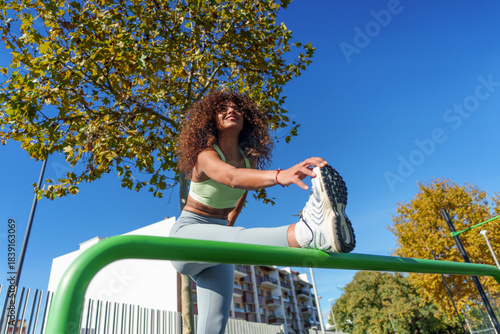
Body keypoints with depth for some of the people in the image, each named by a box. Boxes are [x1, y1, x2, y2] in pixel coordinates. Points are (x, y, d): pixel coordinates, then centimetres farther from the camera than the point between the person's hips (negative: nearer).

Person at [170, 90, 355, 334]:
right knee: (236, 239, -39)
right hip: (186, 233, -6)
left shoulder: (250, 159, 2)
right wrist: (279, 176, -58)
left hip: (217, 242, 6)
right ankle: (308, 232, -65)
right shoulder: (205, 155, -17)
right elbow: (231, 177, -40)